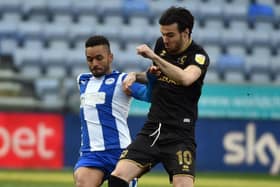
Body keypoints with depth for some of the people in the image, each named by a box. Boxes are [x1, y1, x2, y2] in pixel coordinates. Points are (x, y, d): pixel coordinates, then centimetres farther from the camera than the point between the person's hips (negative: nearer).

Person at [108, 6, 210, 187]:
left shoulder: (198, 56, -8)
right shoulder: (161, 45, 9)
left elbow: (185, 79, -31)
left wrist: (153, 56, -28)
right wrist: (136, 76, 8)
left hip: (180, 136, -5)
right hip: (151, 131, 5)